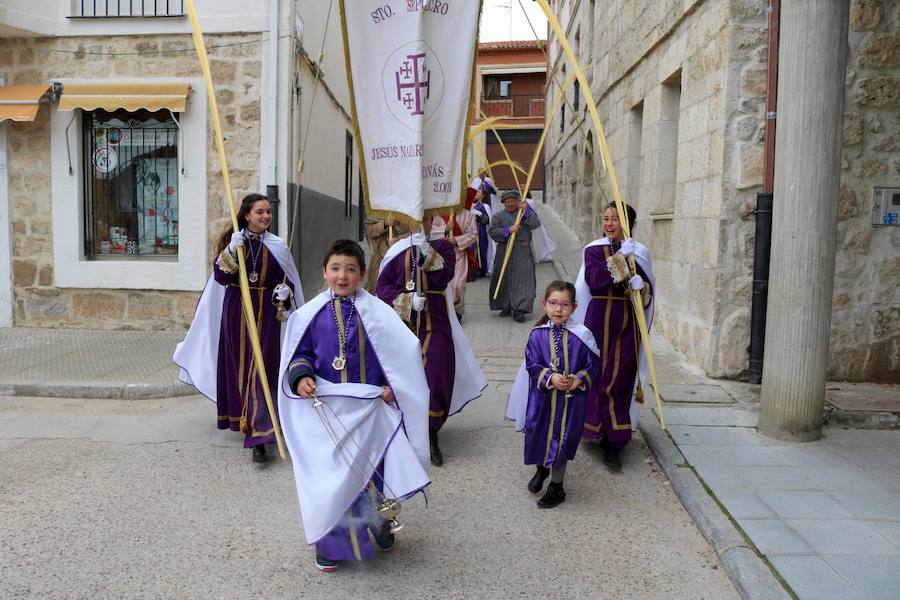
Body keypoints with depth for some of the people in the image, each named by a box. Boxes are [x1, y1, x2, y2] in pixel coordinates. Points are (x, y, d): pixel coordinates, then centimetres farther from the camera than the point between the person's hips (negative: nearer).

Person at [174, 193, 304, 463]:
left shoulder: (278, 246, 0)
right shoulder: (233, 240, 0)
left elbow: (287, 280, 7)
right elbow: (220, 277, -9)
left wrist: (282, 294, -13)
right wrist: (231, 252, -23)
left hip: (265, 312, -1)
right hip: (235, 309, 1)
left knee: (261, 369, -6)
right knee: (237, 363, 13)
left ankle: (259, 436, -7)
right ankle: (240, 417, 37)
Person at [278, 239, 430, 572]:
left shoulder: (377, 313, -2)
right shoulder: (311, 313, 0)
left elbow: (402, 354, 2)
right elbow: (299, 353, 6)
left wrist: (392, 386, -11)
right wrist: (301, 377, -12)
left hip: (369, 408, 0)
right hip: (325, 410, 0)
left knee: (369, 473, 10)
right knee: (328, 478, 6)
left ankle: (375, 526, 36)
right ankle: (331, 543, 24)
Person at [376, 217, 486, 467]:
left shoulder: (442, 246, 3)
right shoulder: (399, 249, 4)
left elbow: (444, 277, -14)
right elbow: (382, 284, -1)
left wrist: (427, 253, -24)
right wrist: (408, 301, -13)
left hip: (434, 324, -1)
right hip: (403, 322, 1)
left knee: (436, 376, -8)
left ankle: (432, 435, 5)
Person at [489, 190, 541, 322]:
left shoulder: (526, 212, 12)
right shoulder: (498, 216, 11)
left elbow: (536, 224, -5)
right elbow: (493, 232, -4)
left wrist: (525, 210, -14)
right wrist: (508, 230, -17)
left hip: (523, 253, -1)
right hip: (505, 252, 1)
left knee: (523, 280, -9)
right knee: (505, 279, 5)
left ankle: (519, 309, -11)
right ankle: (506, 306, 19)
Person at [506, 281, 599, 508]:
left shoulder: (581, 335, -9)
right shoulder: (537, 334, -6)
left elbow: (592, 364, -2)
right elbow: (532, 365, -6)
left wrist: (579, 379, -17)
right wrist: (551, 377, -21)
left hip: (570, 399, -2)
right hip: (542, 397, 2)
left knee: (562, 438, 6)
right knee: (538, 433, 15)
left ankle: (556, 487, 26)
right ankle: (541, 468, 47)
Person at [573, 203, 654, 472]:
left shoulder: (640, 252, 5)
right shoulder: (594, 249, 1)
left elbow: (649, 293, 3)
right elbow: (593, 280, -17)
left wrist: (640, 287, -19)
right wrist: (619, 257, -22)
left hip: (627, 321, 1)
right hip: (599, 318, 0)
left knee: (619, 379, 0)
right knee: (597, 373, 6)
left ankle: (612, 443, 6)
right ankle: (593, 427, 26)